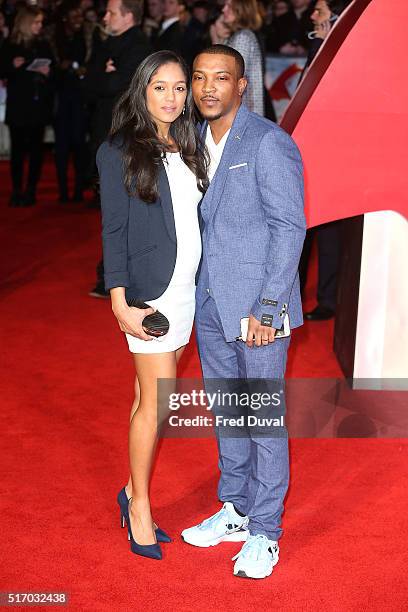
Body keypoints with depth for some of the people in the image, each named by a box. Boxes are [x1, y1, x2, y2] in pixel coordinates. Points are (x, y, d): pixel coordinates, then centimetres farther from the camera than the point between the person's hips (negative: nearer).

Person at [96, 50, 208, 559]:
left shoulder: (188, 149, 10)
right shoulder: (120, 152, -6)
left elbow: (196, 220, 11)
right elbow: (113, 231, -8)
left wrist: (201, 290, 7)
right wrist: (121, 303, -13)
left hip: (186, 289, 5)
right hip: (150, 291, -5)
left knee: (149, 397, 12)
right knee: (157, 399, -3)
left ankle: (134, 492, 25)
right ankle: (140, 505, 13)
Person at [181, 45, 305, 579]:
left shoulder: (269, 142, -13)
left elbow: (289, 227, -15)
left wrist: (267, 308, -19)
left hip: (258, 304, -7)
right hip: (210, 302, 7)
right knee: (225, 412, 17)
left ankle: (264, 533, 16)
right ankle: (235, 511, 33)